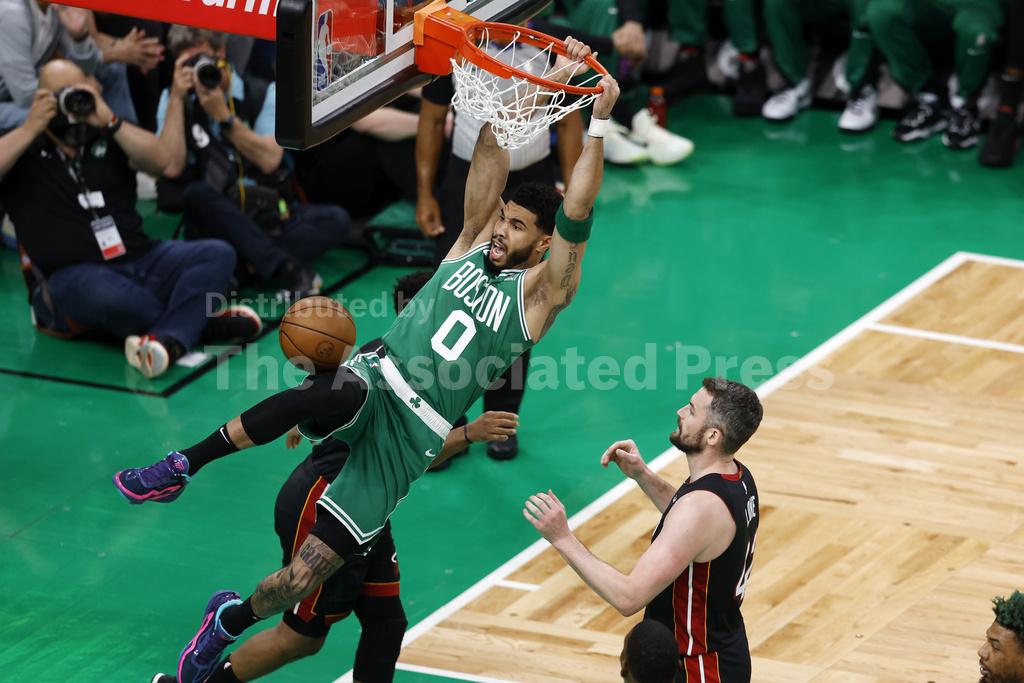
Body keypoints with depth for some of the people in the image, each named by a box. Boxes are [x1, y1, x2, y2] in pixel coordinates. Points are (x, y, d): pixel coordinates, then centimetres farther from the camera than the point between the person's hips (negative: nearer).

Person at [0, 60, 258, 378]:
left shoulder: (106, 140, 16)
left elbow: (160, 160, -1)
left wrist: (109, 122, -10)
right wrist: (31, 128, -12)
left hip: (139, 260, 5)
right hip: (71, 277, -5)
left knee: (217, 254, -18)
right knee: (109, 295, -41)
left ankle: (168, 340, -41)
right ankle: (199, 323, -18)